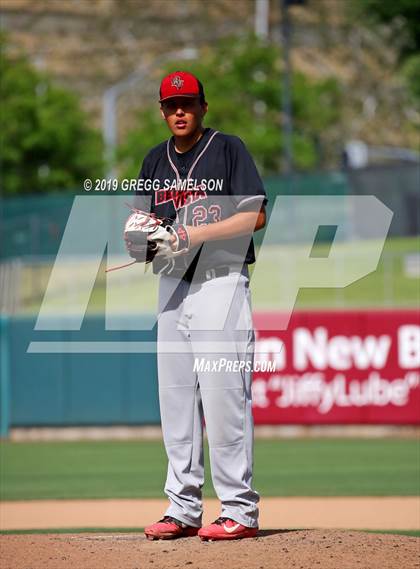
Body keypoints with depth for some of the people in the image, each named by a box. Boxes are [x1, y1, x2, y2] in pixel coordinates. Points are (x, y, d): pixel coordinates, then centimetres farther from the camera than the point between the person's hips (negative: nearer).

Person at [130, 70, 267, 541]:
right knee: (175, 397, 6)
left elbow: (255, 216, -9)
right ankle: (183, 509, 11)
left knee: (223, 396, -10)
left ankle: (240, 511, -8)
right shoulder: (156, 161, 16)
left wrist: (195, 233, -18)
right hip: (171, 284, 6)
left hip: (220, 281, -6)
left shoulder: (227, 149, -2)